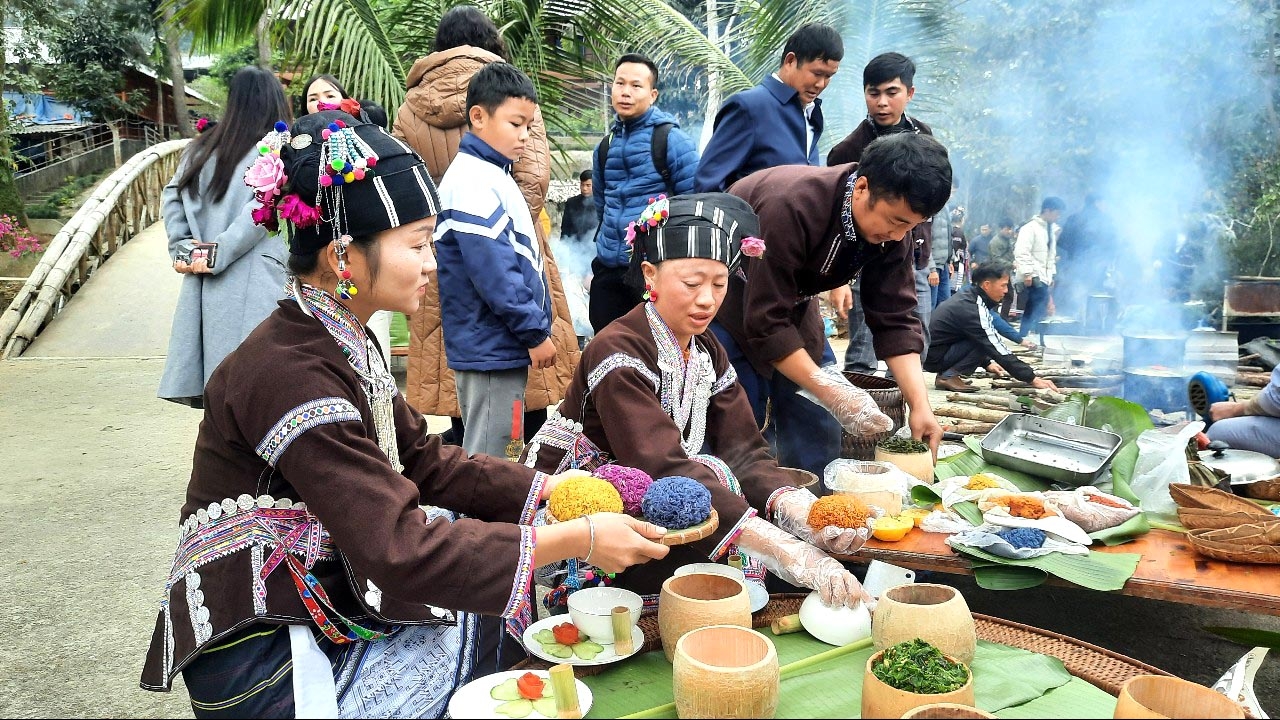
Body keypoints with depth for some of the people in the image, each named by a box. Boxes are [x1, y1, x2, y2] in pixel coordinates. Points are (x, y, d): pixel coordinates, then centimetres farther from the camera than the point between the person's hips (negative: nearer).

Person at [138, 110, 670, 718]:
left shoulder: (345, 346, 1)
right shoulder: (289, 373, -28)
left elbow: (423, 462, 6)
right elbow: (399, 551, -32)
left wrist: (547, 488, -4)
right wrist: (576, 541, -27)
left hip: (324, 602, 8)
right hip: (260, 666, -8)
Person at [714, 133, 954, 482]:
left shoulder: (890, 230, -13)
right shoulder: (791, 207, -35)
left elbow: (895, 318, -11)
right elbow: (766, 321, -33)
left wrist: (920, 404, -21)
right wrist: (833, 394, -31)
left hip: (792, 301, 7)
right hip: (729, 306, -6)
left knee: (818, 429, 4)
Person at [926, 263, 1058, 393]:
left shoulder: (967, 296, 7)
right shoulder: (974, 310, -22)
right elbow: (998, 349, -22)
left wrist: (987, 363, 22)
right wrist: (1032, 379, -20)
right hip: (934, 357, -9)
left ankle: (945, 373, 7)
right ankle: (949, 376, -10)